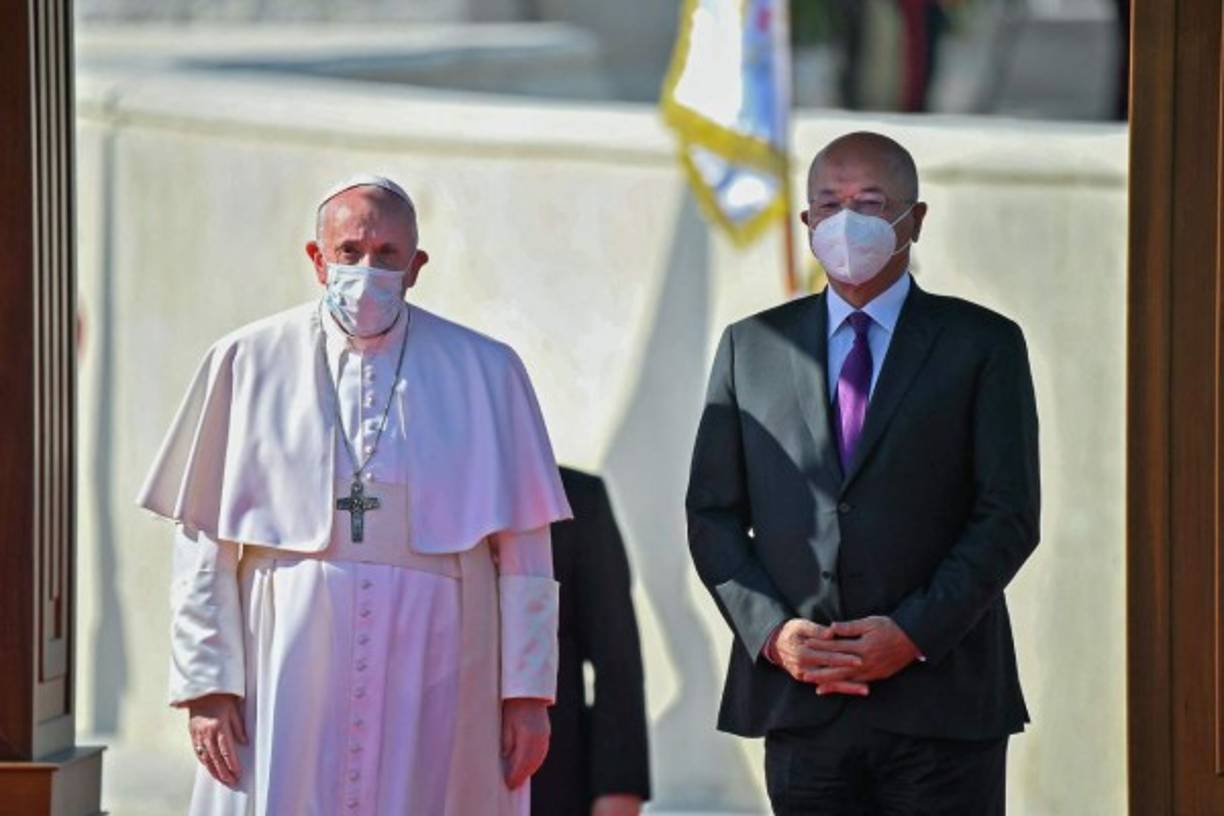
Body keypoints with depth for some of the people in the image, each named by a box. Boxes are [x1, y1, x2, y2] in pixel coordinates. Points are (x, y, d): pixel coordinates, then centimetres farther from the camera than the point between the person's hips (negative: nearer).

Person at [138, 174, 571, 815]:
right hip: (288, 681, 0)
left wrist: (528, 691, 1)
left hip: (432, 684, 1)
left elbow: (522, 547, 5)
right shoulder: (248, 365, 4)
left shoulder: (483, 374, 5)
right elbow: (204, 544, 3)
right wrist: (206, 684, -3)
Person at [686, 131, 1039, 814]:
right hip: (801, 702, 2)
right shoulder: (751, 347, 13)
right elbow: (713, 514, 11)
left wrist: (915, 633, -12)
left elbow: (1009, 515, -1)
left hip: (940, 696, -2)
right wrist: (772, 631, -5)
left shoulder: (983, 344, 5)